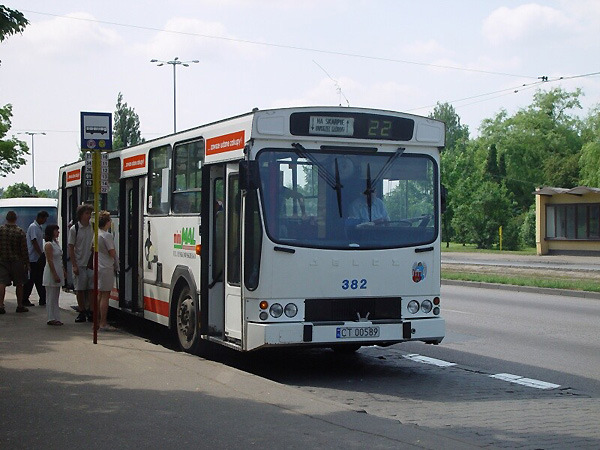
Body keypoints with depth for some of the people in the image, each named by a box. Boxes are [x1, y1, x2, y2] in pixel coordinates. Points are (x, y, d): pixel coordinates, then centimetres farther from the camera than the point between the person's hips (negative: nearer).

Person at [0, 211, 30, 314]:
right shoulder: (20, 232, -8)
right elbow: (24, 249, -6)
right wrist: (27, 263, 1)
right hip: (17, 261, -1)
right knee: (19, 284, 9)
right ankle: (20, 306, 15)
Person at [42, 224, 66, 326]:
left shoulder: (56, 243, 14)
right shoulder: (48, 245, -14)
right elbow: (50, 261, -18)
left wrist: (63, 271, 18)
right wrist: (55, 275, -21)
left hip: (58, 272, 9)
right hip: (51, 272, -9)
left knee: (55, 297, 11)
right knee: (51, 297, -3)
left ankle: (56, 318, 14)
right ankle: (51, 318, 1)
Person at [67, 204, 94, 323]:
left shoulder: (93, 227, 4)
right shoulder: (74, 229, -4)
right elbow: (71, 247, -4)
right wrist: (74, 265, -9)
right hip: (79, 264, -2)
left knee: (91, 289, 1)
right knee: (80, 289, 4)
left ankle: (90, 311, 9)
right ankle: (82, 312, 14)